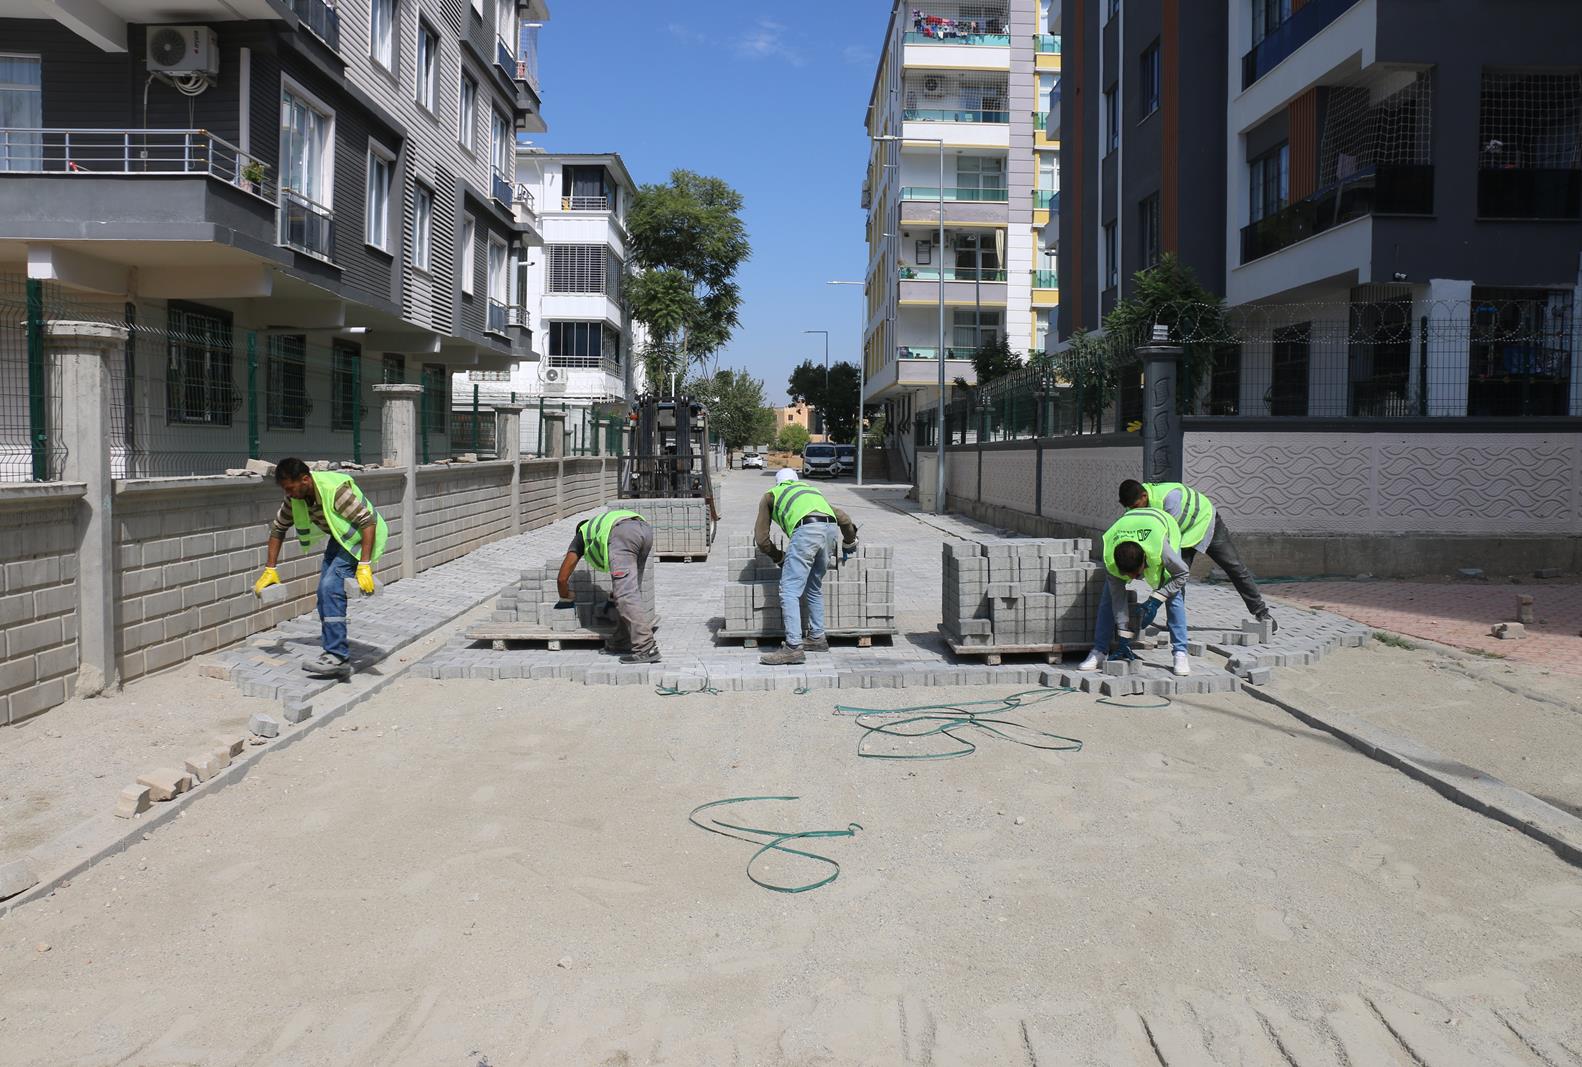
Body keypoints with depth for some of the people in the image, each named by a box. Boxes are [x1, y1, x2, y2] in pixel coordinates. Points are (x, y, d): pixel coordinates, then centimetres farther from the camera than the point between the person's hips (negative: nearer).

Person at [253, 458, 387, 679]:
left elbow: (368, 521, -31)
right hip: (339, 538, 8)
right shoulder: (295, 497, -6)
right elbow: (278, 528, 9)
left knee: (331, 588, -22)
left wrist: (364, 566, -34)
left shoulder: (335, 488, -31)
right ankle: (335, 656, 10)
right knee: (325, 594, 2)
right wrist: (270, 569, 7)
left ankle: (338, 657, -21)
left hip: (360, 536, -8)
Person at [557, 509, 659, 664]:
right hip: (645, 528, 6)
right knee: (631, 591, 18)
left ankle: (646, 649, -18)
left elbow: (562, 578, 34)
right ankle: (622, 642, 21)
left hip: (623, 534, -6)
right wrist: (614, 597, 63)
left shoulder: (581, 535, 35)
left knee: (627, 595, -9)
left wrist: (565, 600, 53)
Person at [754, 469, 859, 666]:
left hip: (806, 531, -6)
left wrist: (779, 557, 40)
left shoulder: (771, 495, 29)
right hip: (830, 528, 6)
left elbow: (761, 539, 25)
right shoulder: (811, 490, 40)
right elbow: (844, 519, 37)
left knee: (789, 591, -6)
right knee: (814, 588, 22)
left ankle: (793, 648, -14)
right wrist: (849, 543, 54)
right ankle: (817, 638, 28)